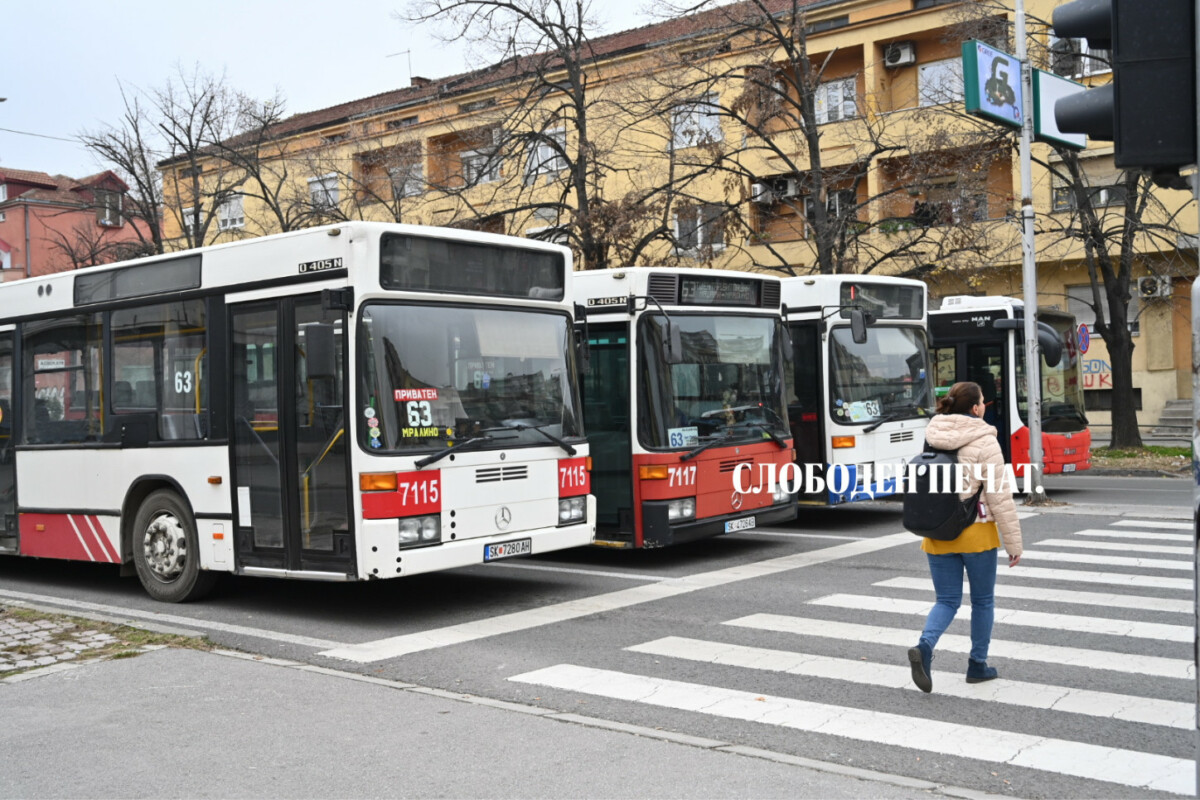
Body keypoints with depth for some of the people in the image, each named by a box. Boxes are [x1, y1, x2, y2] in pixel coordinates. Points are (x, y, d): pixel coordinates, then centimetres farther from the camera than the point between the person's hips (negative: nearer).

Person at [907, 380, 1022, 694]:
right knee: (983, 600, 15)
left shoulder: (930, 440, 3)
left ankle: (924, 646, -15)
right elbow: (1000, 496, -13)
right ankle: (977, 665, 24)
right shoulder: (984, 442, -12)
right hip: (976, 533, -4)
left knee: (947, 601, 11)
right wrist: (1013, 542, -6)